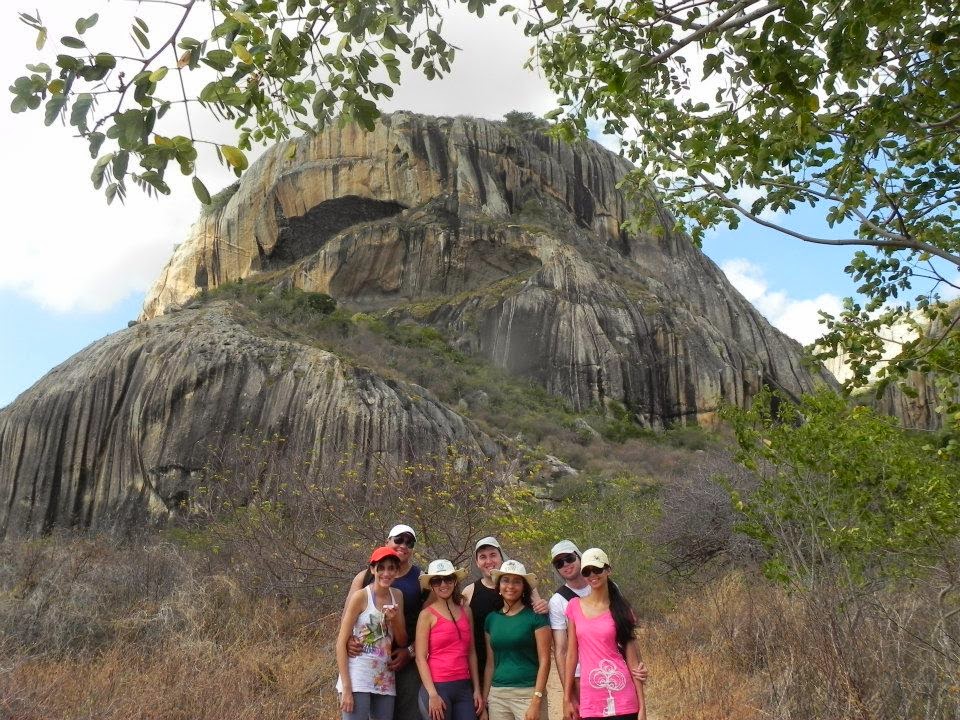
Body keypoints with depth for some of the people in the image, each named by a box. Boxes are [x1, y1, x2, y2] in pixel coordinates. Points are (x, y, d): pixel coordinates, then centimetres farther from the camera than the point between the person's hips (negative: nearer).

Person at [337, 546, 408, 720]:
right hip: (357, 678, -5)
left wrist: (394, 619, -8)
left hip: (385, 680, 6)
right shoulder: (361, 596, -8)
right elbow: (341, 642, -9)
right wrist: (346, 688, -15)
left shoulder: (397, 596, 8)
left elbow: (402, 641, 12)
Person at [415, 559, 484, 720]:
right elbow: (420, 658, -8)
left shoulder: (465, 611, 9)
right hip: (437, 687, -4)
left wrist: (477, 689, 10)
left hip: (464, 687, 4)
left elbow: (471, 652, 13)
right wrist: (432, 694, -13)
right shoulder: (427, 614, -4)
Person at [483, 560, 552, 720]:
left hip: (528, 693, -4)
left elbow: (544, 661, -7)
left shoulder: (536, 617, -3)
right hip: (497, 695, 4)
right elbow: (490, 663, 13)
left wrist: (536, 702, -13)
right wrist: (484, 699, 9)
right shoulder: (491, 619, 9)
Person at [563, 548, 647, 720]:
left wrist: (642, 706, -2)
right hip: (589, 700, 1)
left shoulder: (620, 609, 1)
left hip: (622, 700, -1)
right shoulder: (574, 606, 4)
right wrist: (567, 698, 4)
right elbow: (571, 654, 5)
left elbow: (632, 658, 0)